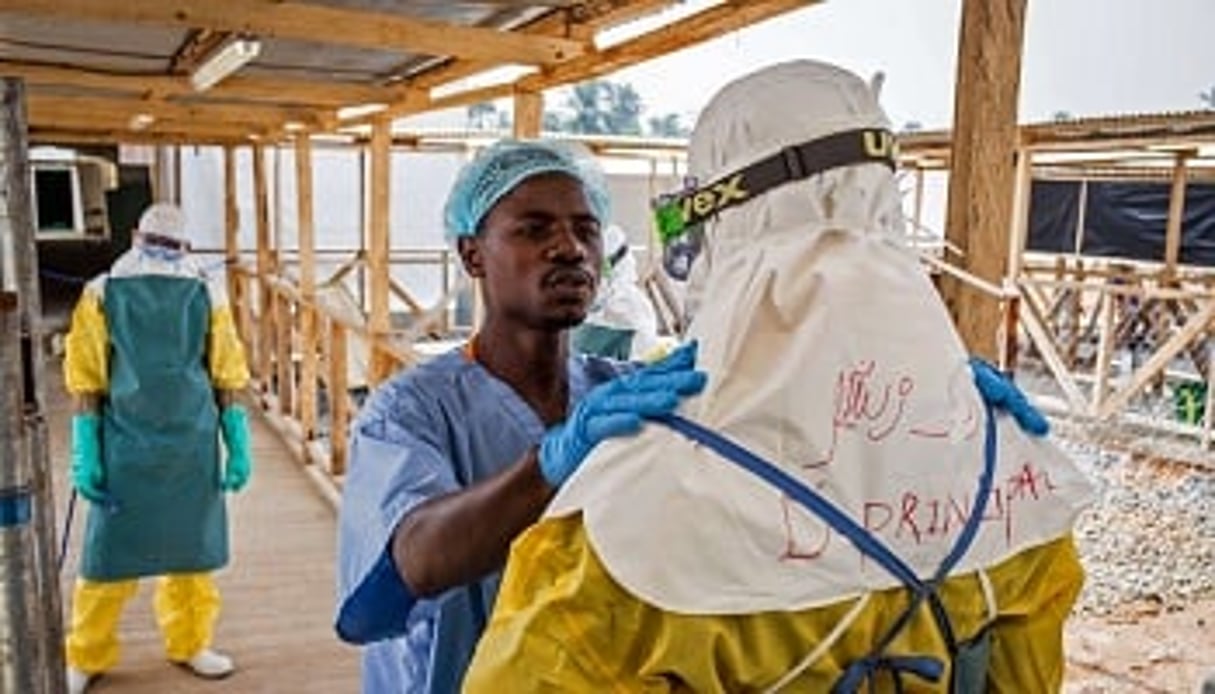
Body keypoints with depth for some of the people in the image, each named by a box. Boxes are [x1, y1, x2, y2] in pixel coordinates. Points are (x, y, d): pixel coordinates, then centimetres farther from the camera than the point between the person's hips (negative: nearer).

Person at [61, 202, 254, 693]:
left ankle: (189, 643, 30)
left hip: (193, 445, 2)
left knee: (192, 547, 12)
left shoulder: (205, 292, 2)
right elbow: (86, 380, -1)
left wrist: (237, 445, 0)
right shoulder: (104, 293, -2)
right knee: (110, 553, 7)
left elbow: (226, 376, 4)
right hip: (126, 446, -1)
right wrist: (85, 455, -6)